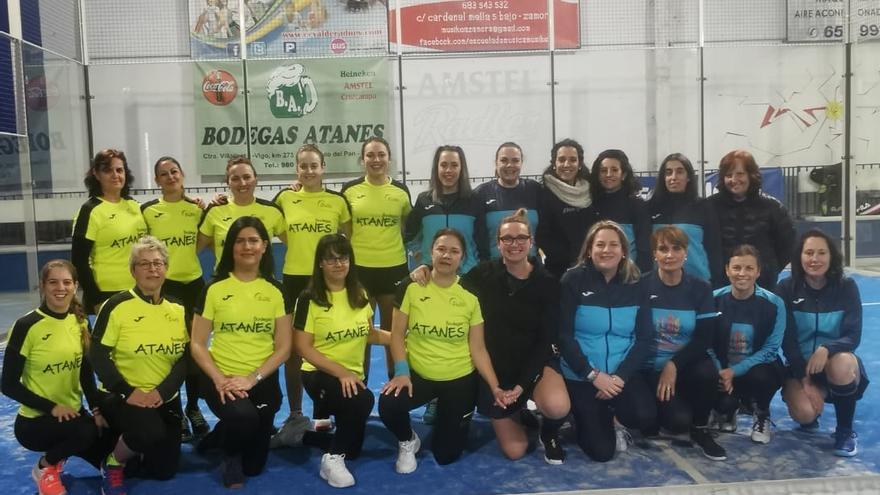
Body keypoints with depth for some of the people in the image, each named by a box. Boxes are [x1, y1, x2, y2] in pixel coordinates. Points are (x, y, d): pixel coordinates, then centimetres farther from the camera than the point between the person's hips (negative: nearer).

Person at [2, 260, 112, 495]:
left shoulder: (81, 322, 0)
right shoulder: (27, 326, -17)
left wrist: (97, 409, -6)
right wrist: (51, 407, -22)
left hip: (73, 412, 6)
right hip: (34, 420, -6)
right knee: (85, 431, -35)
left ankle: (60, 451, 23)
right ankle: (45, 468, -3)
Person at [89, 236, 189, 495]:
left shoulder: (178, 309, 3)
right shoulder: (116, 306, -10)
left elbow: (186, 358, -2)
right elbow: (98, 355, -13)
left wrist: (162, 391, -17)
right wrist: (127, 392, -22)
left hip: (166, 400, 5)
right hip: (122, 397, -5)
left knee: (165, 470, 7)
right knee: (150, 433, -35)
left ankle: (128, 456, 39)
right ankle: (113, 463, -1)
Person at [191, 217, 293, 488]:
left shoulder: (276, 291, -1)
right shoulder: (214, 288, -4)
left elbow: (284, 347, -3)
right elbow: (197, 344, -4)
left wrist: (252, 378, -16)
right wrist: (219, 379, -19)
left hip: (263, 381, 2)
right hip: (221, 379, -2)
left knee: (254, 466, 9)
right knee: (243, 417, -36)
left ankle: (222, 434, 40)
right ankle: (230, 454, -1)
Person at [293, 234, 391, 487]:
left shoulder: (359, 294, 4)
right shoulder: (310, 299, -11)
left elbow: (368, 333, 15)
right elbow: (304, 347, -13)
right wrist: (341, 372, -23)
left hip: (353, 375, 6)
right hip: (320, 374, -6)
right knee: (362, 400, -33)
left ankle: (330, 420, 36)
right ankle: (333, 458, -15)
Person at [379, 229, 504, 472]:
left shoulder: (470, 295, -6)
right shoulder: (411, 287, -8)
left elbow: (478, 348, -3)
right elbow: (397, 334, -4)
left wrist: (495, 387, -13)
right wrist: (401, 371, -18)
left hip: (460, 379, 1)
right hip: (418, 375, 0)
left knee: (446, 455, 3)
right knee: (388, 404, -32)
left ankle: (443, 413, 38)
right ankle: (407, 442, 4)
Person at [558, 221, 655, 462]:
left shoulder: (635, 285, 2)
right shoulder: (574, 280, -7)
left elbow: (644, 338, -1)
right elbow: (564, 336, -10)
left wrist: (621, 375, -14)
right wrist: (593, 375, -16)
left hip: (623, 373, 3)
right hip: (582, 375, -2)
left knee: (645, 417, -25)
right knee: (601, 451, -8)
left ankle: (612, 415, 10)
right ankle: (589, 418, 26)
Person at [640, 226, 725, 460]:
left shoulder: (700, 288, 0)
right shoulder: (642, 286, -7)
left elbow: (704, 339, -5)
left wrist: (674, 365, -17)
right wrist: (663, 370, -14)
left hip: (687, 363, 2)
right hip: (651, 368, -2)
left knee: (708, 371, -32)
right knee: (678, 421, -24)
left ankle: (700, 430, -5)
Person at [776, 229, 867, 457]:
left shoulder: (846, 287, -7)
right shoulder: (786, 289, -8)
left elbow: (853, 336, -13)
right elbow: (787, 339, -8)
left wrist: (826, 350, -34)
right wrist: (805, 380, -17)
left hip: (837, 361, 0)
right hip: (800, 365, 0)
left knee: (841, 364, -37)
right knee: (804, 413, -29)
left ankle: (845, 431, -12)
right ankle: (812, 414, 14)